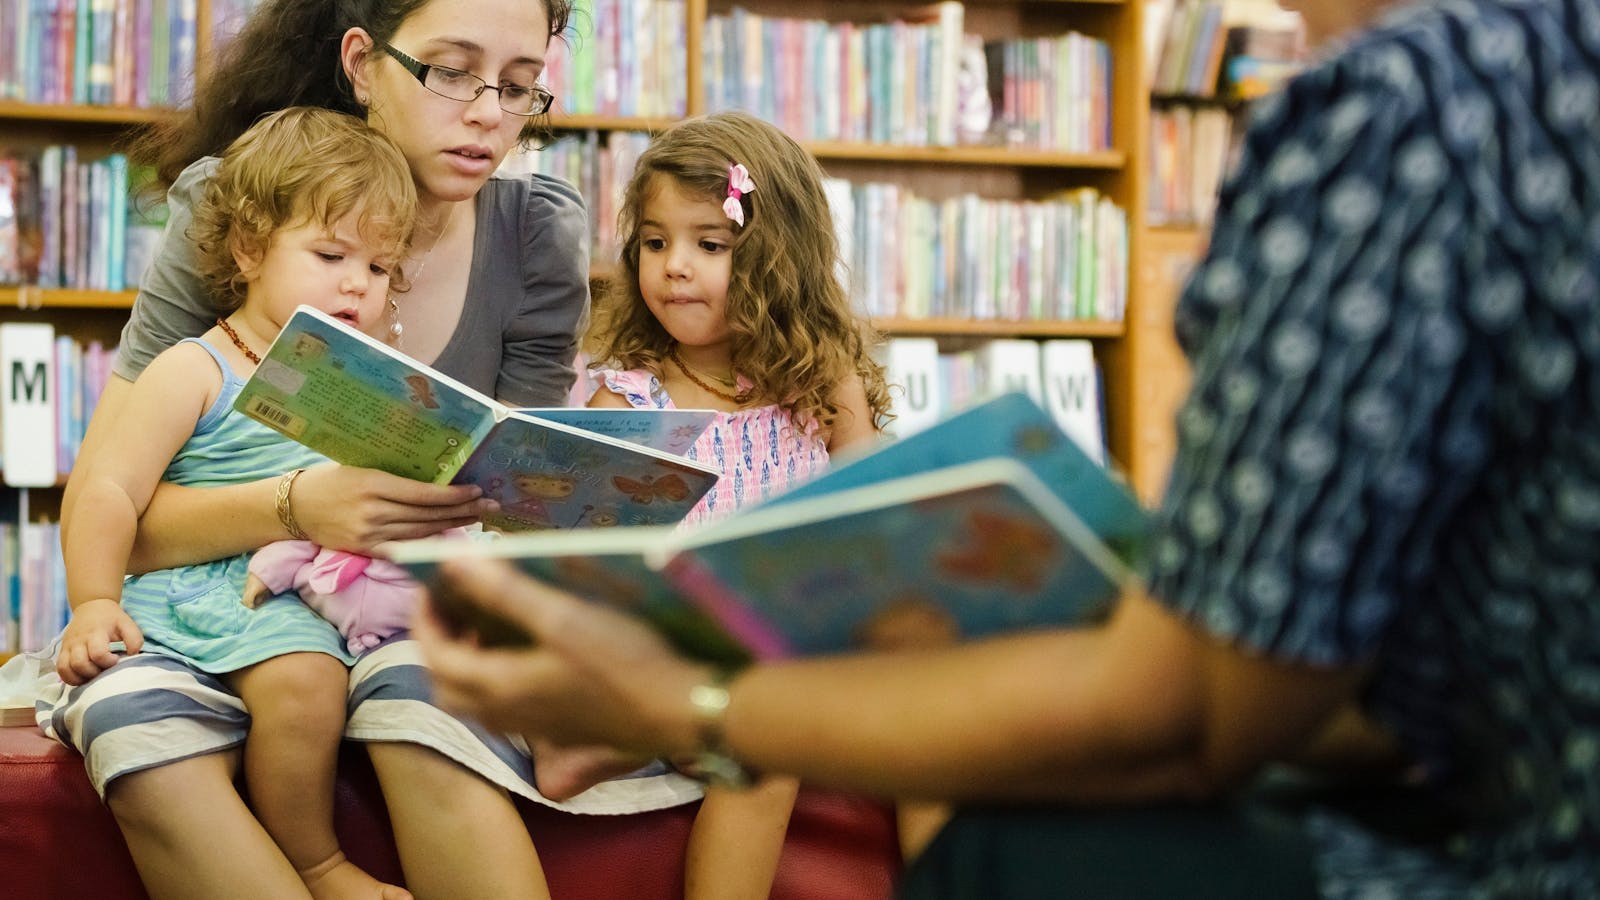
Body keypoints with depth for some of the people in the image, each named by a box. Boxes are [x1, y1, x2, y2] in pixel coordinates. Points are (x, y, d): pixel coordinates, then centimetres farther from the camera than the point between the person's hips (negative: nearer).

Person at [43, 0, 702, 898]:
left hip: (420, 620, 0)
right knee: (133, 713, -33)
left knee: (420, 691, -35)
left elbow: (514, 506, 1)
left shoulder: (538, 234, -4)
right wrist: (297, 506, -32)